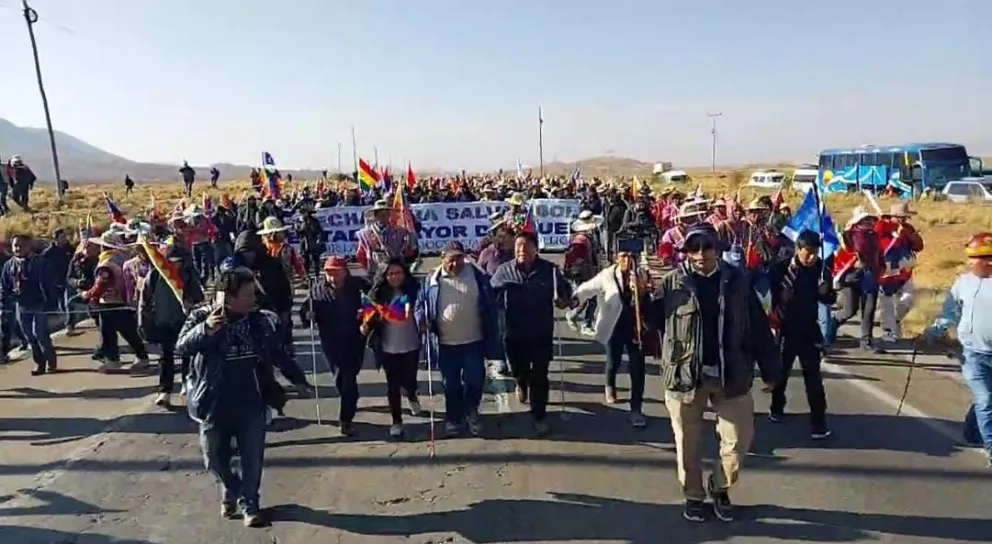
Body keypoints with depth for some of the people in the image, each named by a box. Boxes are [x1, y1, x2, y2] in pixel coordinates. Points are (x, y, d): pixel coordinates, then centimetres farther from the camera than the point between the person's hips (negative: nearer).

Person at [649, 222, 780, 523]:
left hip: (731, 374, 2)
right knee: (688, 442, 12)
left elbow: (758, 327, 2)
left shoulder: (737, 280, -2)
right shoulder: (672, 283, -6)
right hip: (685, 374, -1)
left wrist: (770, 369, 4)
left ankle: (720, 487, 35)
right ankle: (693, 495, 34)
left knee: (739, 438, 9)